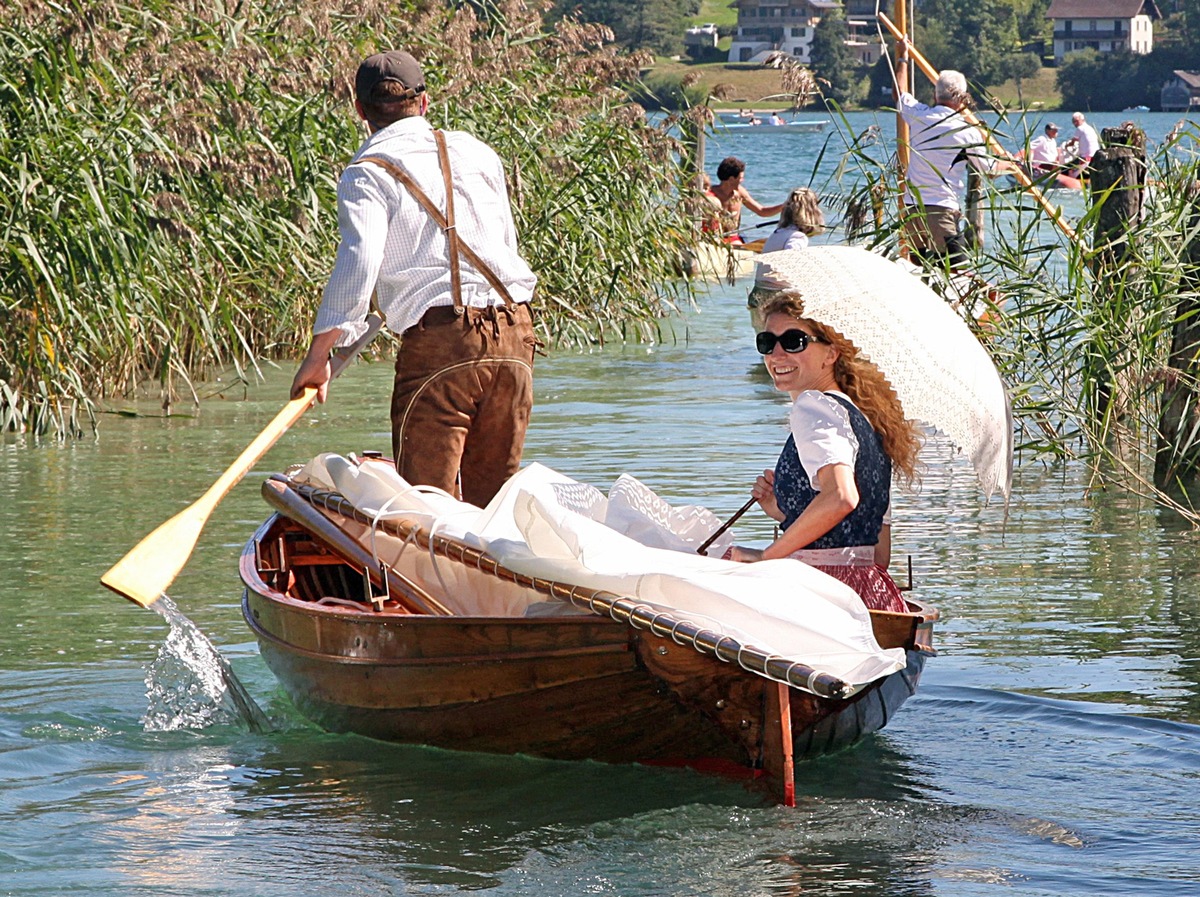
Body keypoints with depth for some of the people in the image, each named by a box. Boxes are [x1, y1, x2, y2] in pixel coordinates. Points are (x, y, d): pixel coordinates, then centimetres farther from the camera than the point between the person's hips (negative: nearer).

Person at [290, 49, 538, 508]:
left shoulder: (368, 173, 0)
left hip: (439, 339, -5)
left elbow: (358, 263, -13)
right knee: (493, 493, 12)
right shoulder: (476, 151, 16)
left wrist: (317, 356, -13)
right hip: (515, 336, 5)